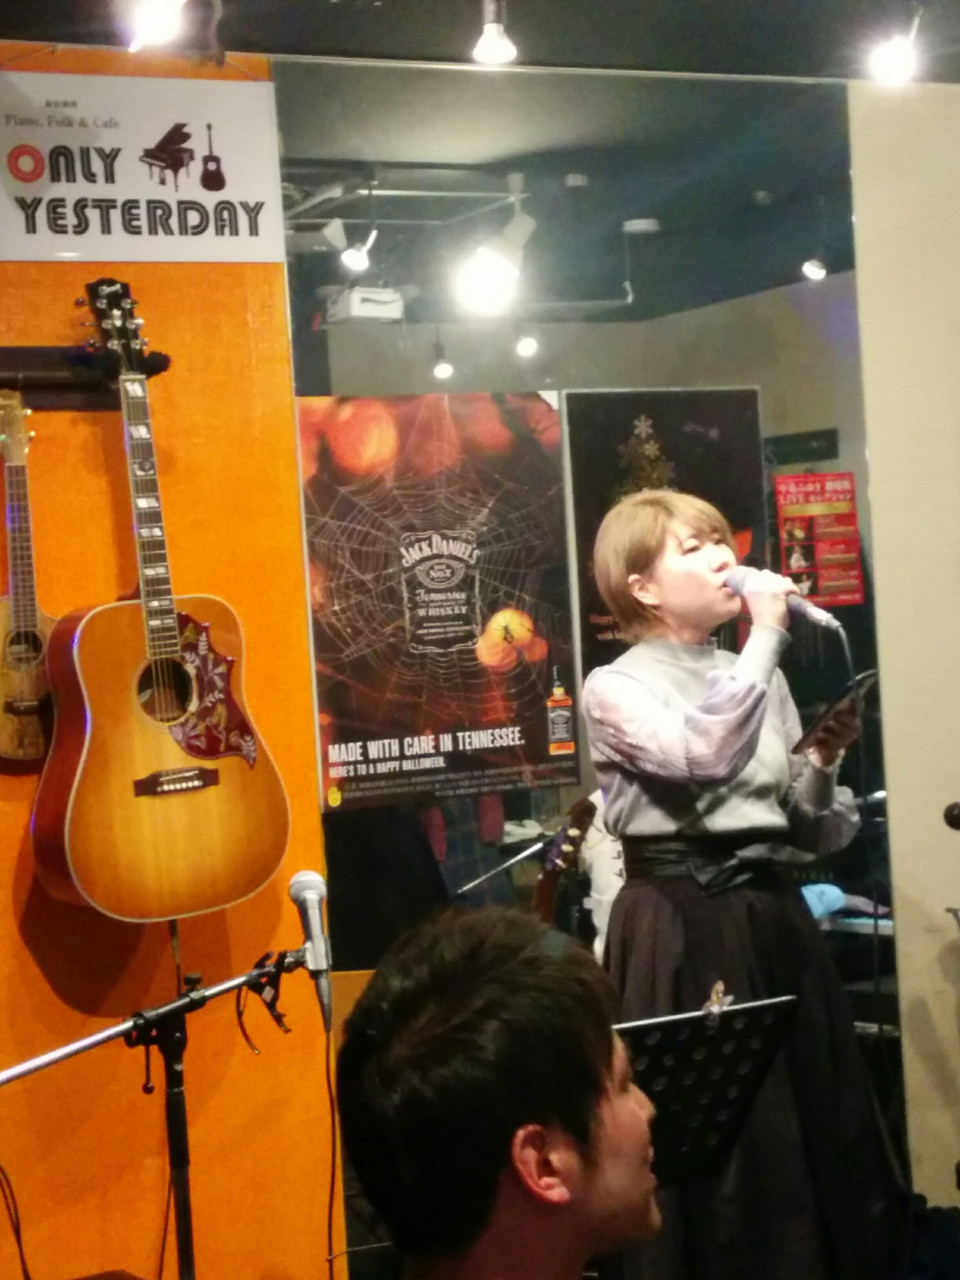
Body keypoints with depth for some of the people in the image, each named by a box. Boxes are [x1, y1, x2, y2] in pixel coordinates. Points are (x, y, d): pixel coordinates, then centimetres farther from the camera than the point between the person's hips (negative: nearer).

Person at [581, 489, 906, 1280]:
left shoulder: (763, 680, 12)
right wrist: (767, 636, -18)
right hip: (680, 930, -6)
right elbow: (704, 755, -26)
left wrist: (825, 762, -6)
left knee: (810, 1122, 10)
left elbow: (816, 836, 13)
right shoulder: (615, 687, -4)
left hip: (775, 917, 6)